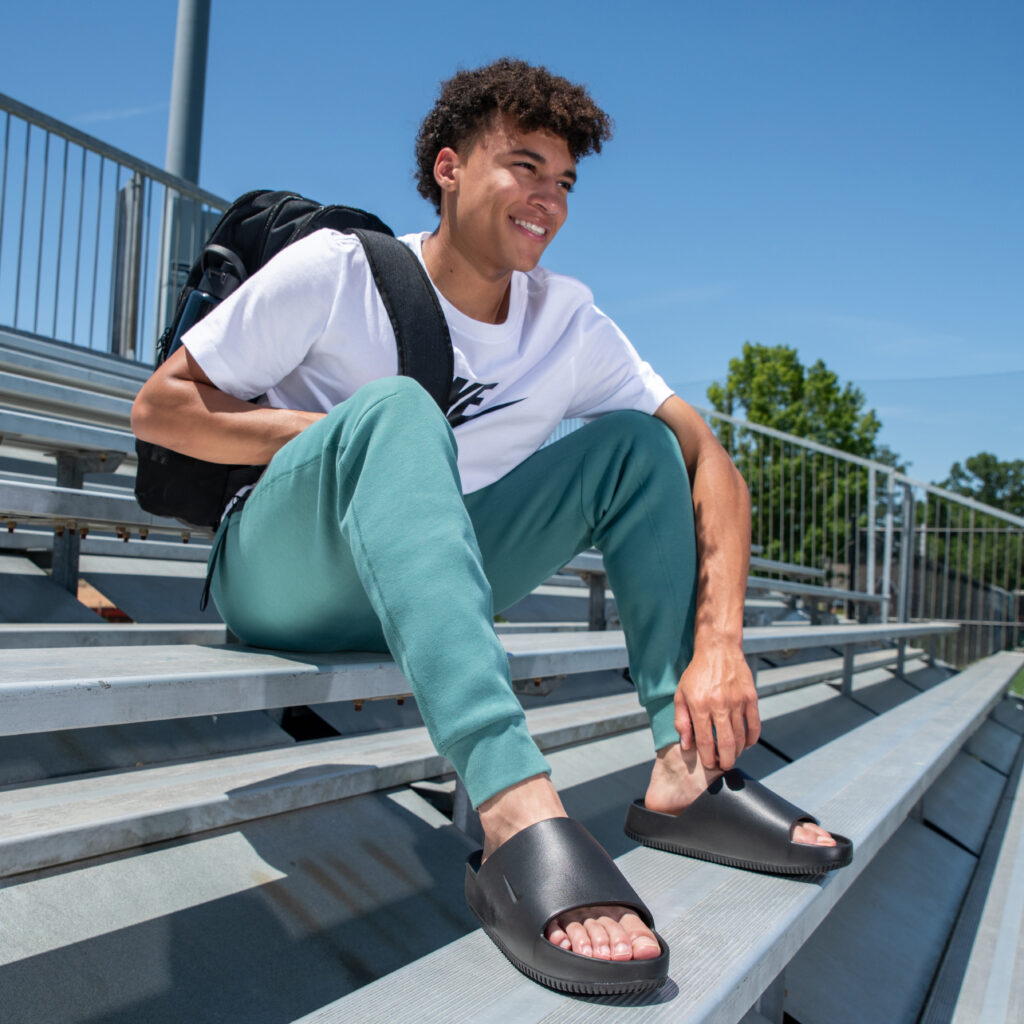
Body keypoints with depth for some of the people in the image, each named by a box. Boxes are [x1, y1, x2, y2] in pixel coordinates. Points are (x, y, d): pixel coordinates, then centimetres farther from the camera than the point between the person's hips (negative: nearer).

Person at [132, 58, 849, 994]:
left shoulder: (568, 322, 0)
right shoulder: (338, 271, -9)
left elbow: (707, 458, -6)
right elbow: (159, 406, -7)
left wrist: (720, 645, -21)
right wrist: (338, 431, -18)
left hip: (424, 588, 4)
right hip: (281, 578, -4)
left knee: (636, 442, -7)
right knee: (395, 405, -33)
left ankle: (686, 771, -20)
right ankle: (519, 819, -50)